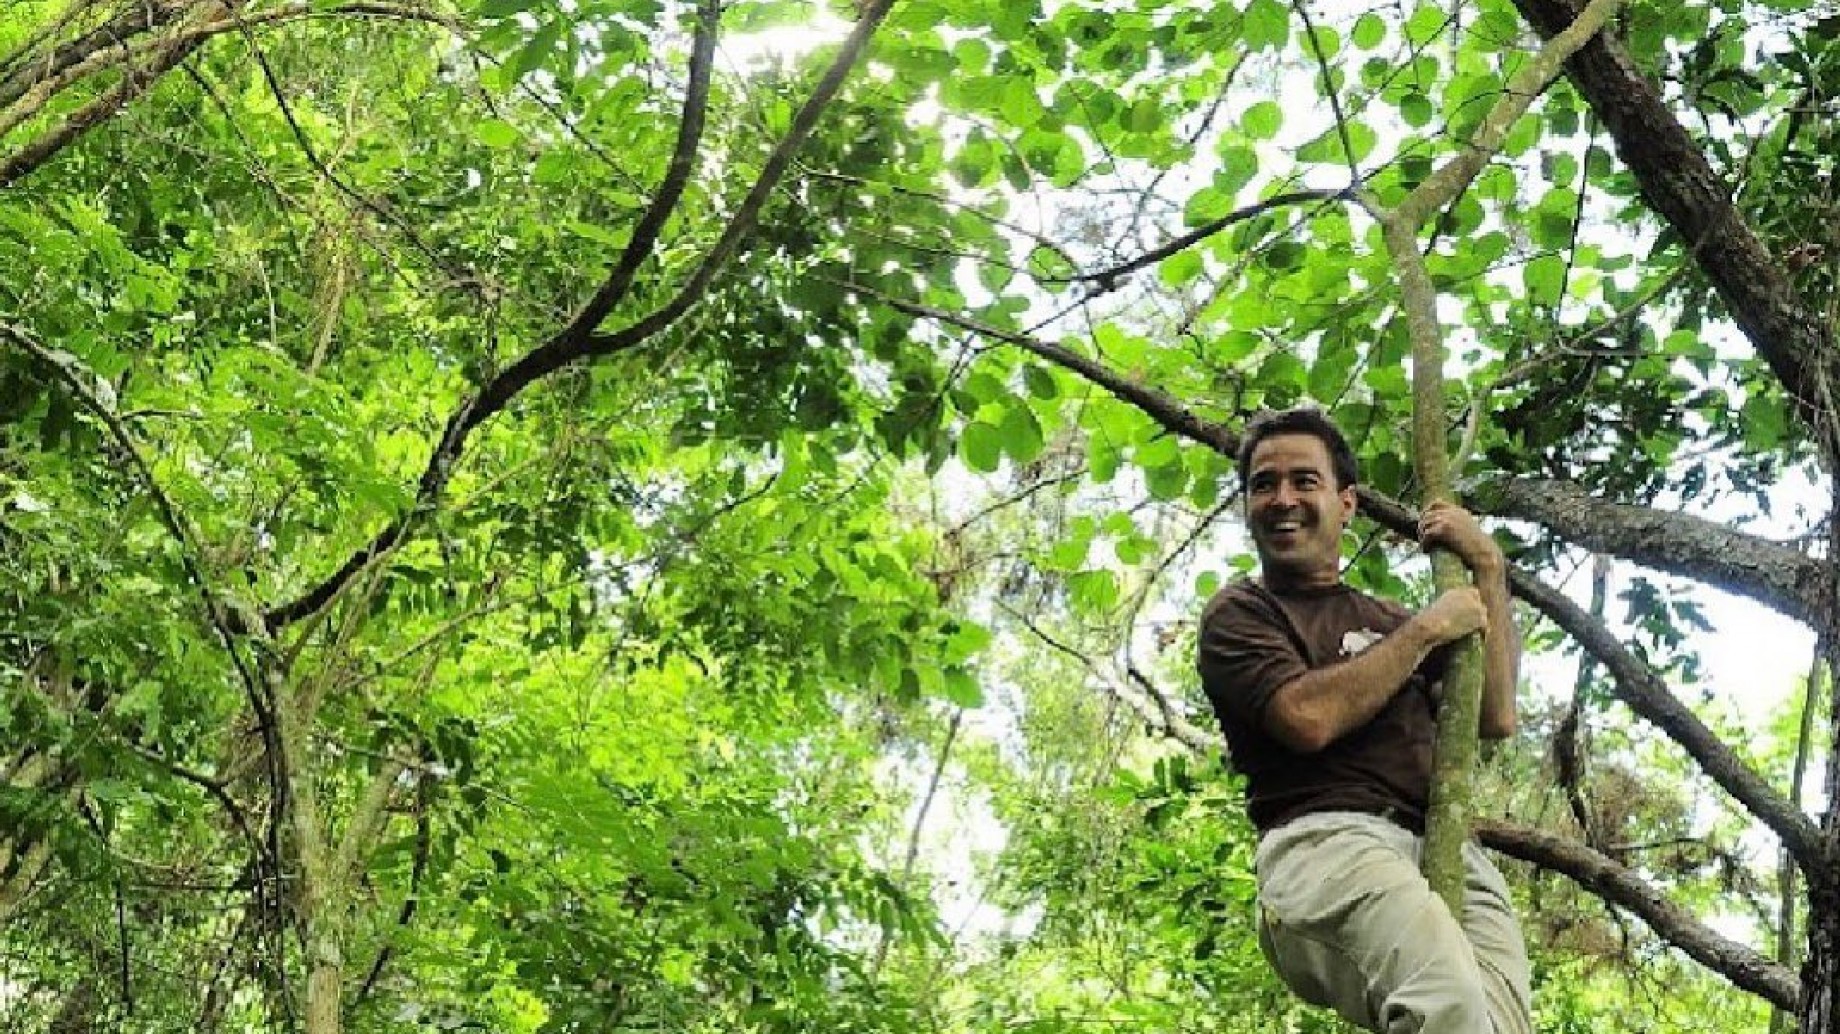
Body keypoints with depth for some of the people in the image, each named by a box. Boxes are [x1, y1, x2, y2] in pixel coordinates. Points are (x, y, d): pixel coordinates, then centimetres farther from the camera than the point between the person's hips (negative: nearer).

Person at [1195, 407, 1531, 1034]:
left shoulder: (1385, 621, 32)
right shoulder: (1240, 613, 15)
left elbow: (1496, 718, 22)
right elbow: (1308, 717, -5)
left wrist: (1489, 570, 21)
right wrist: (1427, 629, 5)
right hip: (1328, 841, -5)